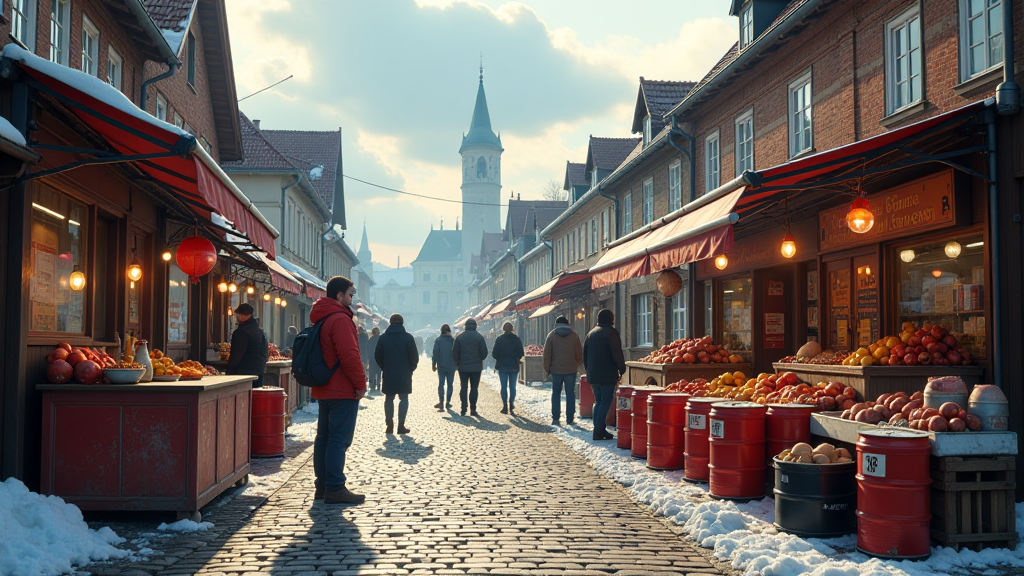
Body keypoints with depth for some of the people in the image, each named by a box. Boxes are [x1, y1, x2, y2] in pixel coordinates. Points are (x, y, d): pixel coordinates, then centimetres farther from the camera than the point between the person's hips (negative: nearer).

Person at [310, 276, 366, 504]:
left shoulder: (320, 318, 16)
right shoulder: (340, 319, -16)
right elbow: (349, 355, -23)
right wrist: (361, 383, -14)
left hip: (324, 389, 10)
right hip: (343, 391, -10)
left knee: (324, 437, 12)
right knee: (339, 439, -8)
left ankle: (322, 485, 18)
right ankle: (335, 488, -7)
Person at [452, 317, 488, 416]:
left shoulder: (460, 337, 0)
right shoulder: (479, 337, -3)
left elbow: (454, 353, 0)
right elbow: (484, 353, -4)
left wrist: (457, 363, 14)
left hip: (463, 367, 1)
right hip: (476, 367, -1)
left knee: (463, 387, 7)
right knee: (474, 388, 4)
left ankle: (463, 409, 0)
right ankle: (473, 409, 0)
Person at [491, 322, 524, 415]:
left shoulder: (499, 339, -6)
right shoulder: (517, 339, 0)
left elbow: (495, 354, -8)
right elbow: (521, 354, -1)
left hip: (502, 366, -2)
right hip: (514, 366, 2)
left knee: (504, 386, 4)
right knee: (512, 386, 7)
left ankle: (505, 407, 0)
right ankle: (511, 407, 5)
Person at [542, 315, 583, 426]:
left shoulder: (552, 335, 1)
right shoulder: (574, 335, 2)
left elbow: (547, 353, -1)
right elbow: (579, 353, 3)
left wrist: (546, 369, 6)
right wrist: (576, 365, 19)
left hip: (556, 370, 0)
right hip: (571, 370, 0)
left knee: (556, 393, 9)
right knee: (570, 394, 6)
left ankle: (555, 417, 4)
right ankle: (569, 418, 6)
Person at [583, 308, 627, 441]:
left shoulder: (591, 333, 13)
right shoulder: (611, 333, -10)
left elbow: (585, 354, 19)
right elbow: (617, 354, -17)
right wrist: (622, 369, -6)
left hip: (593, 375, 7)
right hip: (607, 375, -7)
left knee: (598, 401, 15)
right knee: (605, 402, -4)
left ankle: (598, 429, 14)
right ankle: (599, 431, -8)